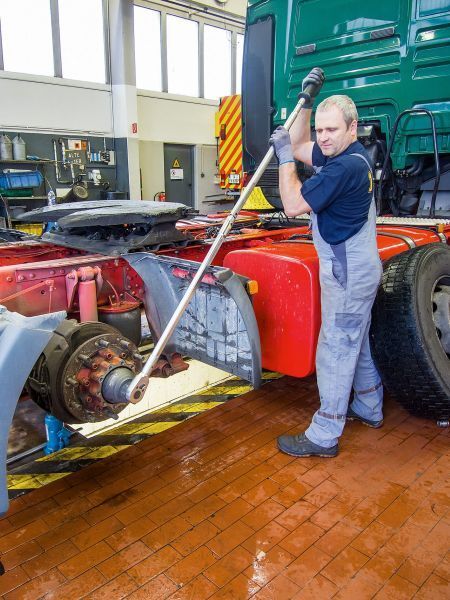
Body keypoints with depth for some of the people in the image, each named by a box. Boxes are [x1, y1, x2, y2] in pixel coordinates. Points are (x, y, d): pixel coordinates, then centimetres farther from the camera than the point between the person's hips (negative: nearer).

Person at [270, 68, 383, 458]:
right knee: (355, 342, 21)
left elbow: (293, 205, -22)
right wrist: (307, 101, 14)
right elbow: (299, 146, 22)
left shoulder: (347, 166, -22)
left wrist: (285, 158, -12)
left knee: (335, 349, -5)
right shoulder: (343, 155, 9)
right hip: (354, 268, 11)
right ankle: (369, 409, 38)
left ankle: (324, 436, 7)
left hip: (349, 273, -11)